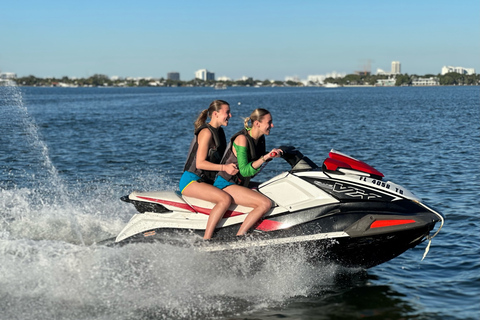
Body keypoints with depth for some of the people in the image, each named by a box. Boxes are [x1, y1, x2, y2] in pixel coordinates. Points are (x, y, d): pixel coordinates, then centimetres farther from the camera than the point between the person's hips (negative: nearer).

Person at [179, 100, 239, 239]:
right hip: (191, 181, -10)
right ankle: (205, 240, -31)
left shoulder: (219, 131, 14)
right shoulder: (206, 132, -14)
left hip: (207, 181, 10)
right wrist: (224, 167, -26)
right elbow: (200, 163, -20)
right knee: (226, 199, -30)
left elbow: (220, 159, 25)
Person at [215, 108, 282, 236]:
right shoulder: (242, 139, -18)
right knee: (266, 204, -25)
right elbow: (244, 170, -23)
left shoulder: (260, 139, 6)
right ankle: (238, 237, -24)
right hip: (225, 185, -10)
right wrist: (264, 158, -32)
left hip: (241, 184, 10)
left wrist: (272, 155, 7)